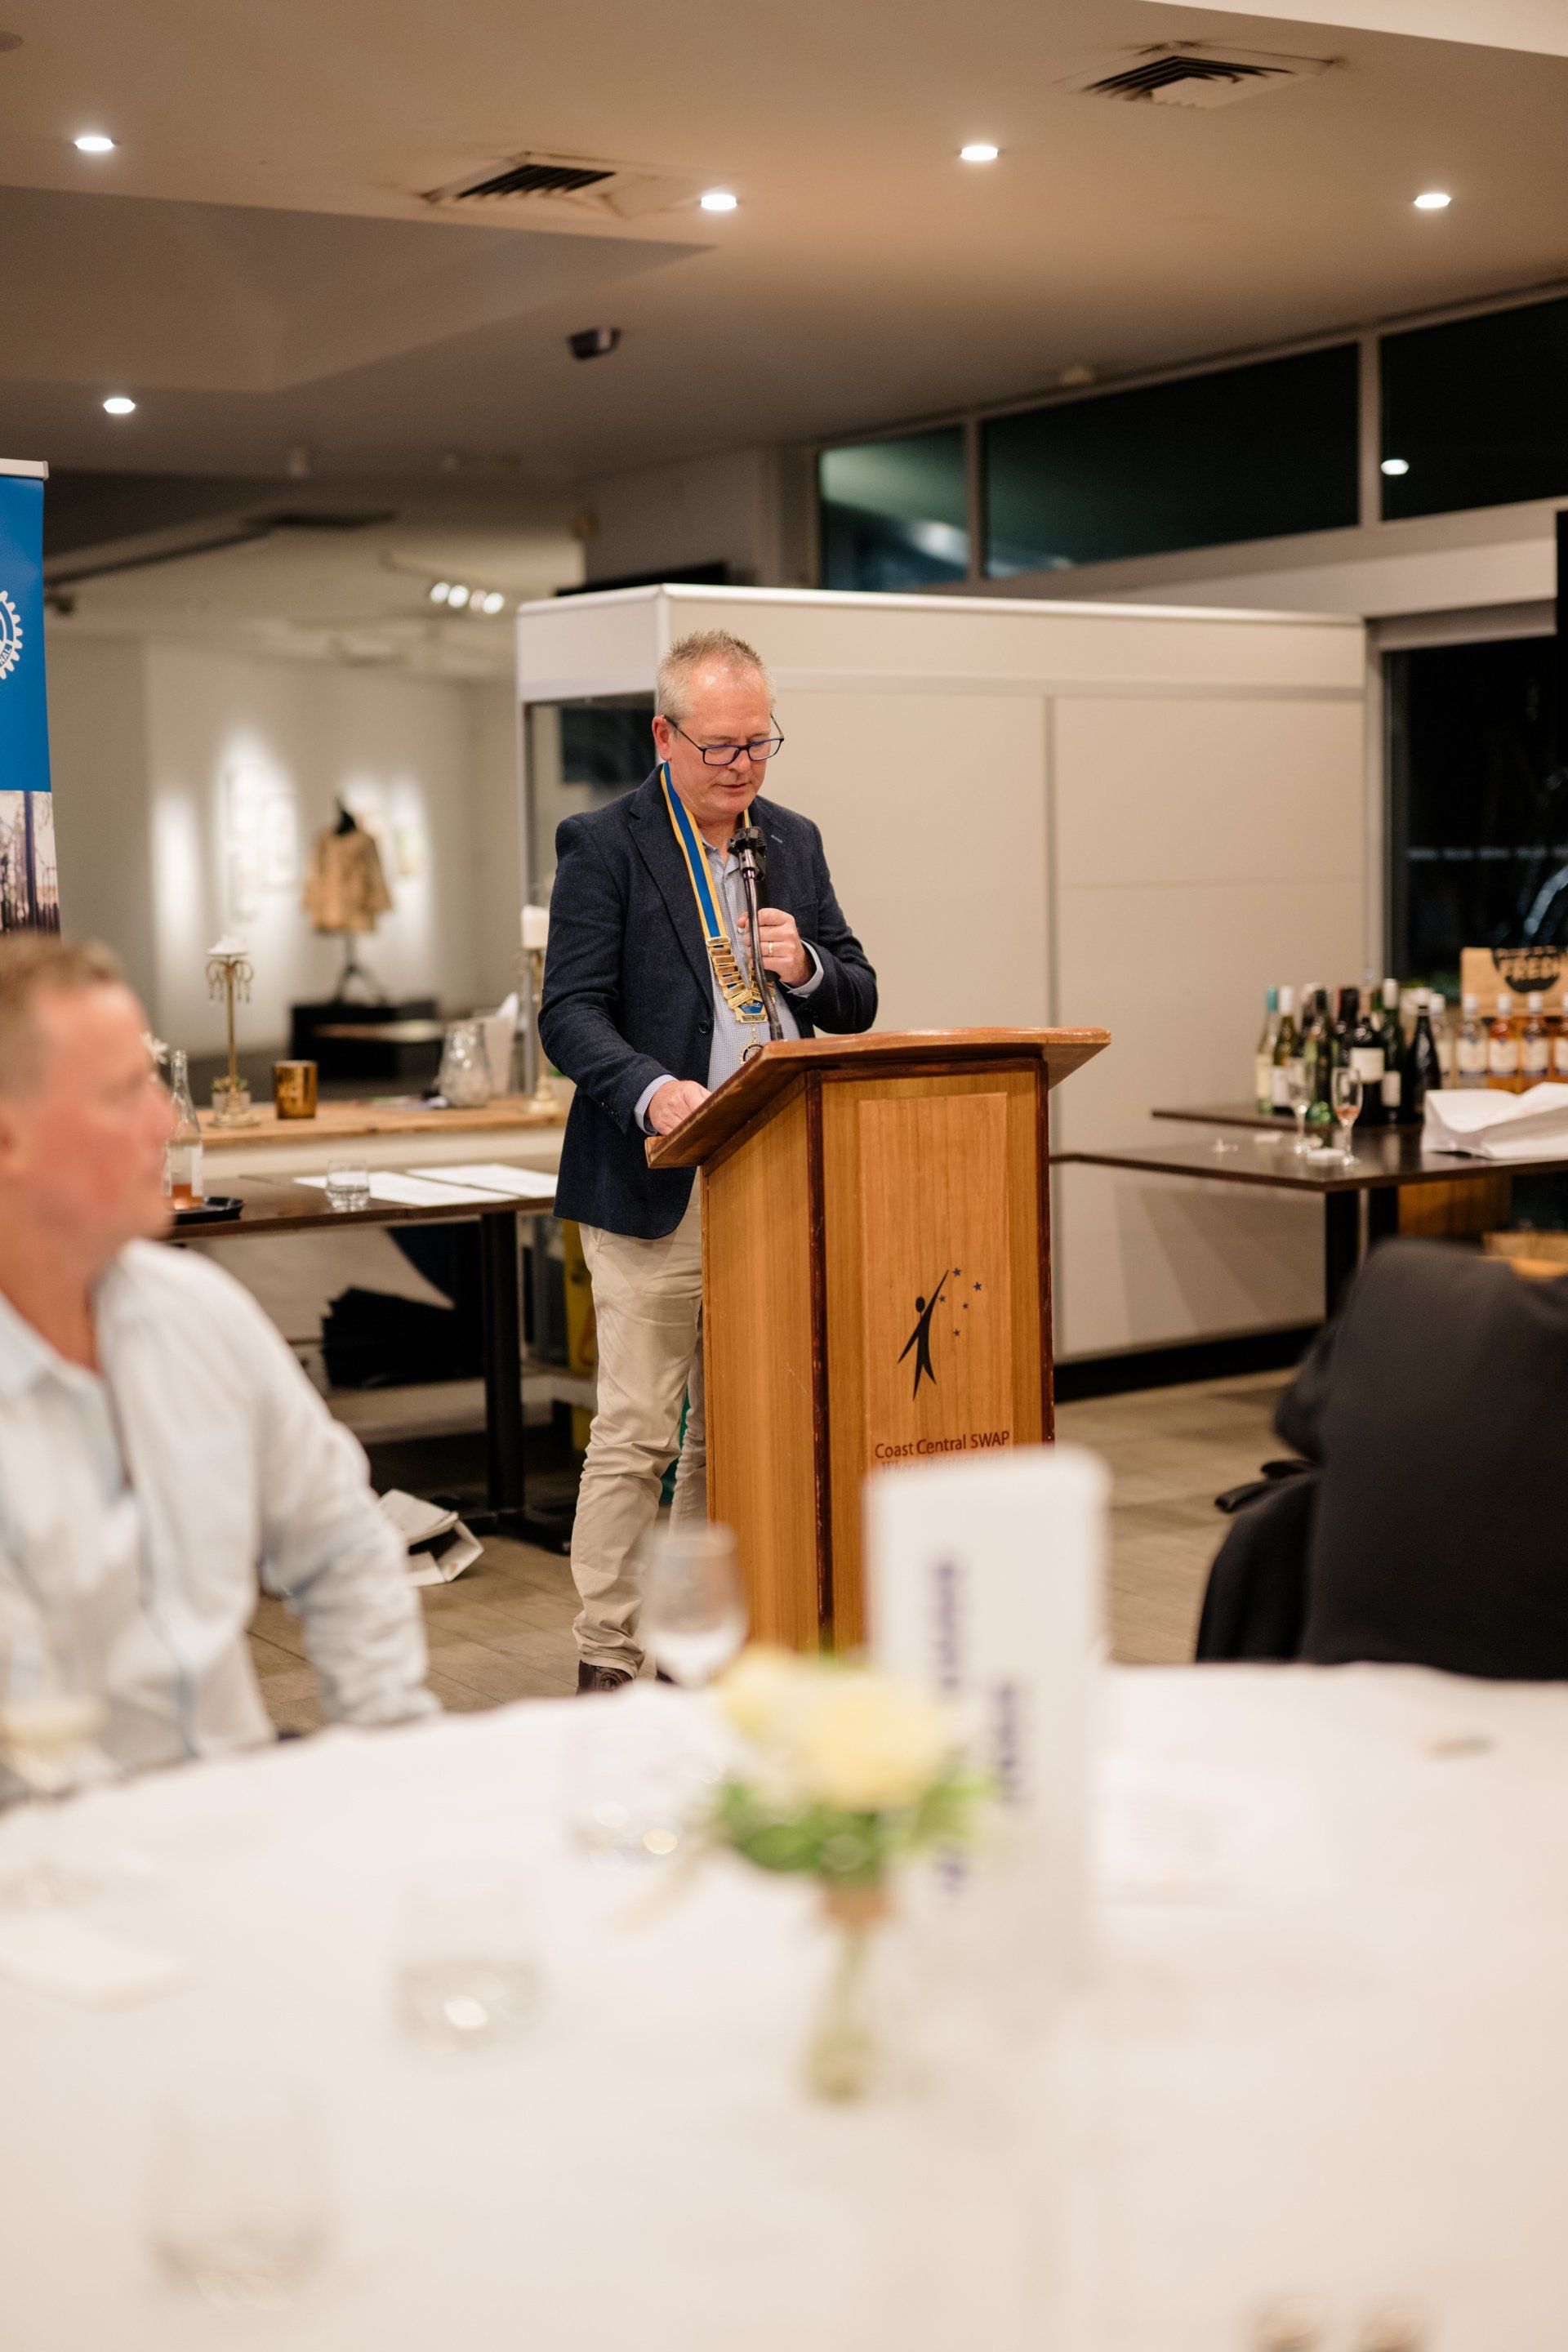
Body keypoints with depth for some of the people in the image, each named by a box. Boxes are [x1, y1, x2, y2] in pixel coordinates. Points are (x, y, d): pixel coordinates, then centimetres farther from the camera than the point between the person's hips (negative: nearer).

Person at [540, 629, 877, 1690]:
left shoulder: (794, 842, 13)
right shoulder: (604, 845, -3)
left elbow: (859, 1001, 15)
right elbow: (571, 1014, -10)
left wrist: (806, 967, -7)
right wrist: (650, 1088, -28)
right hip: (656, 1187, -5)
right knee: (638, 1431, -5)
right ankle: (606, 1663, 4)